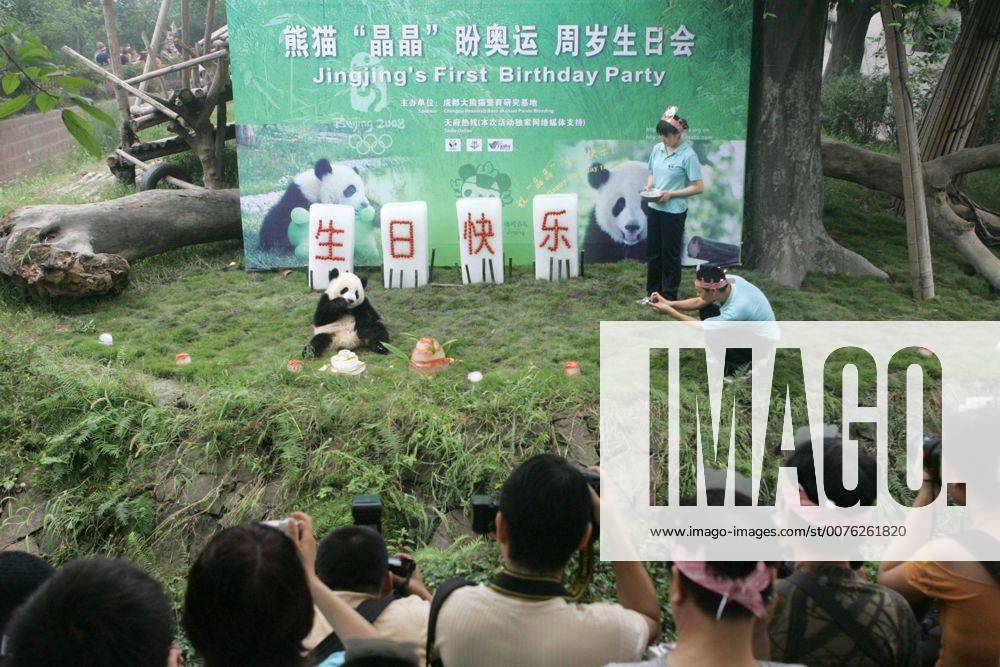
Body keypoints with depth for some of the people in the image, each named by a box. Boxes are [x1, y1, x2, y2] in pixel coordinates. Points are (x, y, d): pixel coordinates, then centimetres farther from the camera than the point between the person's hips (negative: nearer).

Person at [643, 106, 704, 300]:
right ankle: (653, 292, 27)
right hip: (654, 208, 6)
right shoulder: (657, 149, 4)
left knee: (670, 254, 4)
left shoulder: (688, 155, -14)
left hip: (674, 211, -6)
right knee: (652, 251, 14)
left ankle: (669, 297, 15)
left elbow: (698, 187, -14)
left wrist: (671, 194, -19)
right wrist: (648, 186, -3)